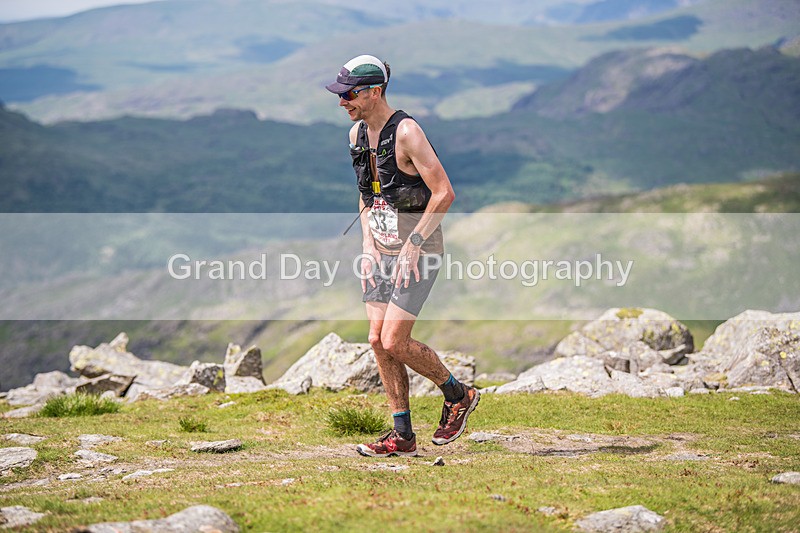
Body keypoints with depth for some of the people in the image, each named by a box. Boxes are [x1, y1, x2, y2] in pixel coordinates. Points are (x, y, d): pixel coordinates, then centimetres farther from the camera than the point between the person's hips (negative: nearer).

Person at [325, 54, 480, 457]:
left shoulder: (406, 132, -18)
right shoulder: (357, 134, 7)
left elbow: (444, 194, -20)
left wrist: (412, 246, -18)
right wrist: (368, 247, 8)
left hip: (419, 251, -8)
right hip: (382, 251, 8)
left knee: (394, 341, -12)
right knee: (378, 341, 3)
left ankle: (459, 395, 12)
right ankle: (402, 436, 12)